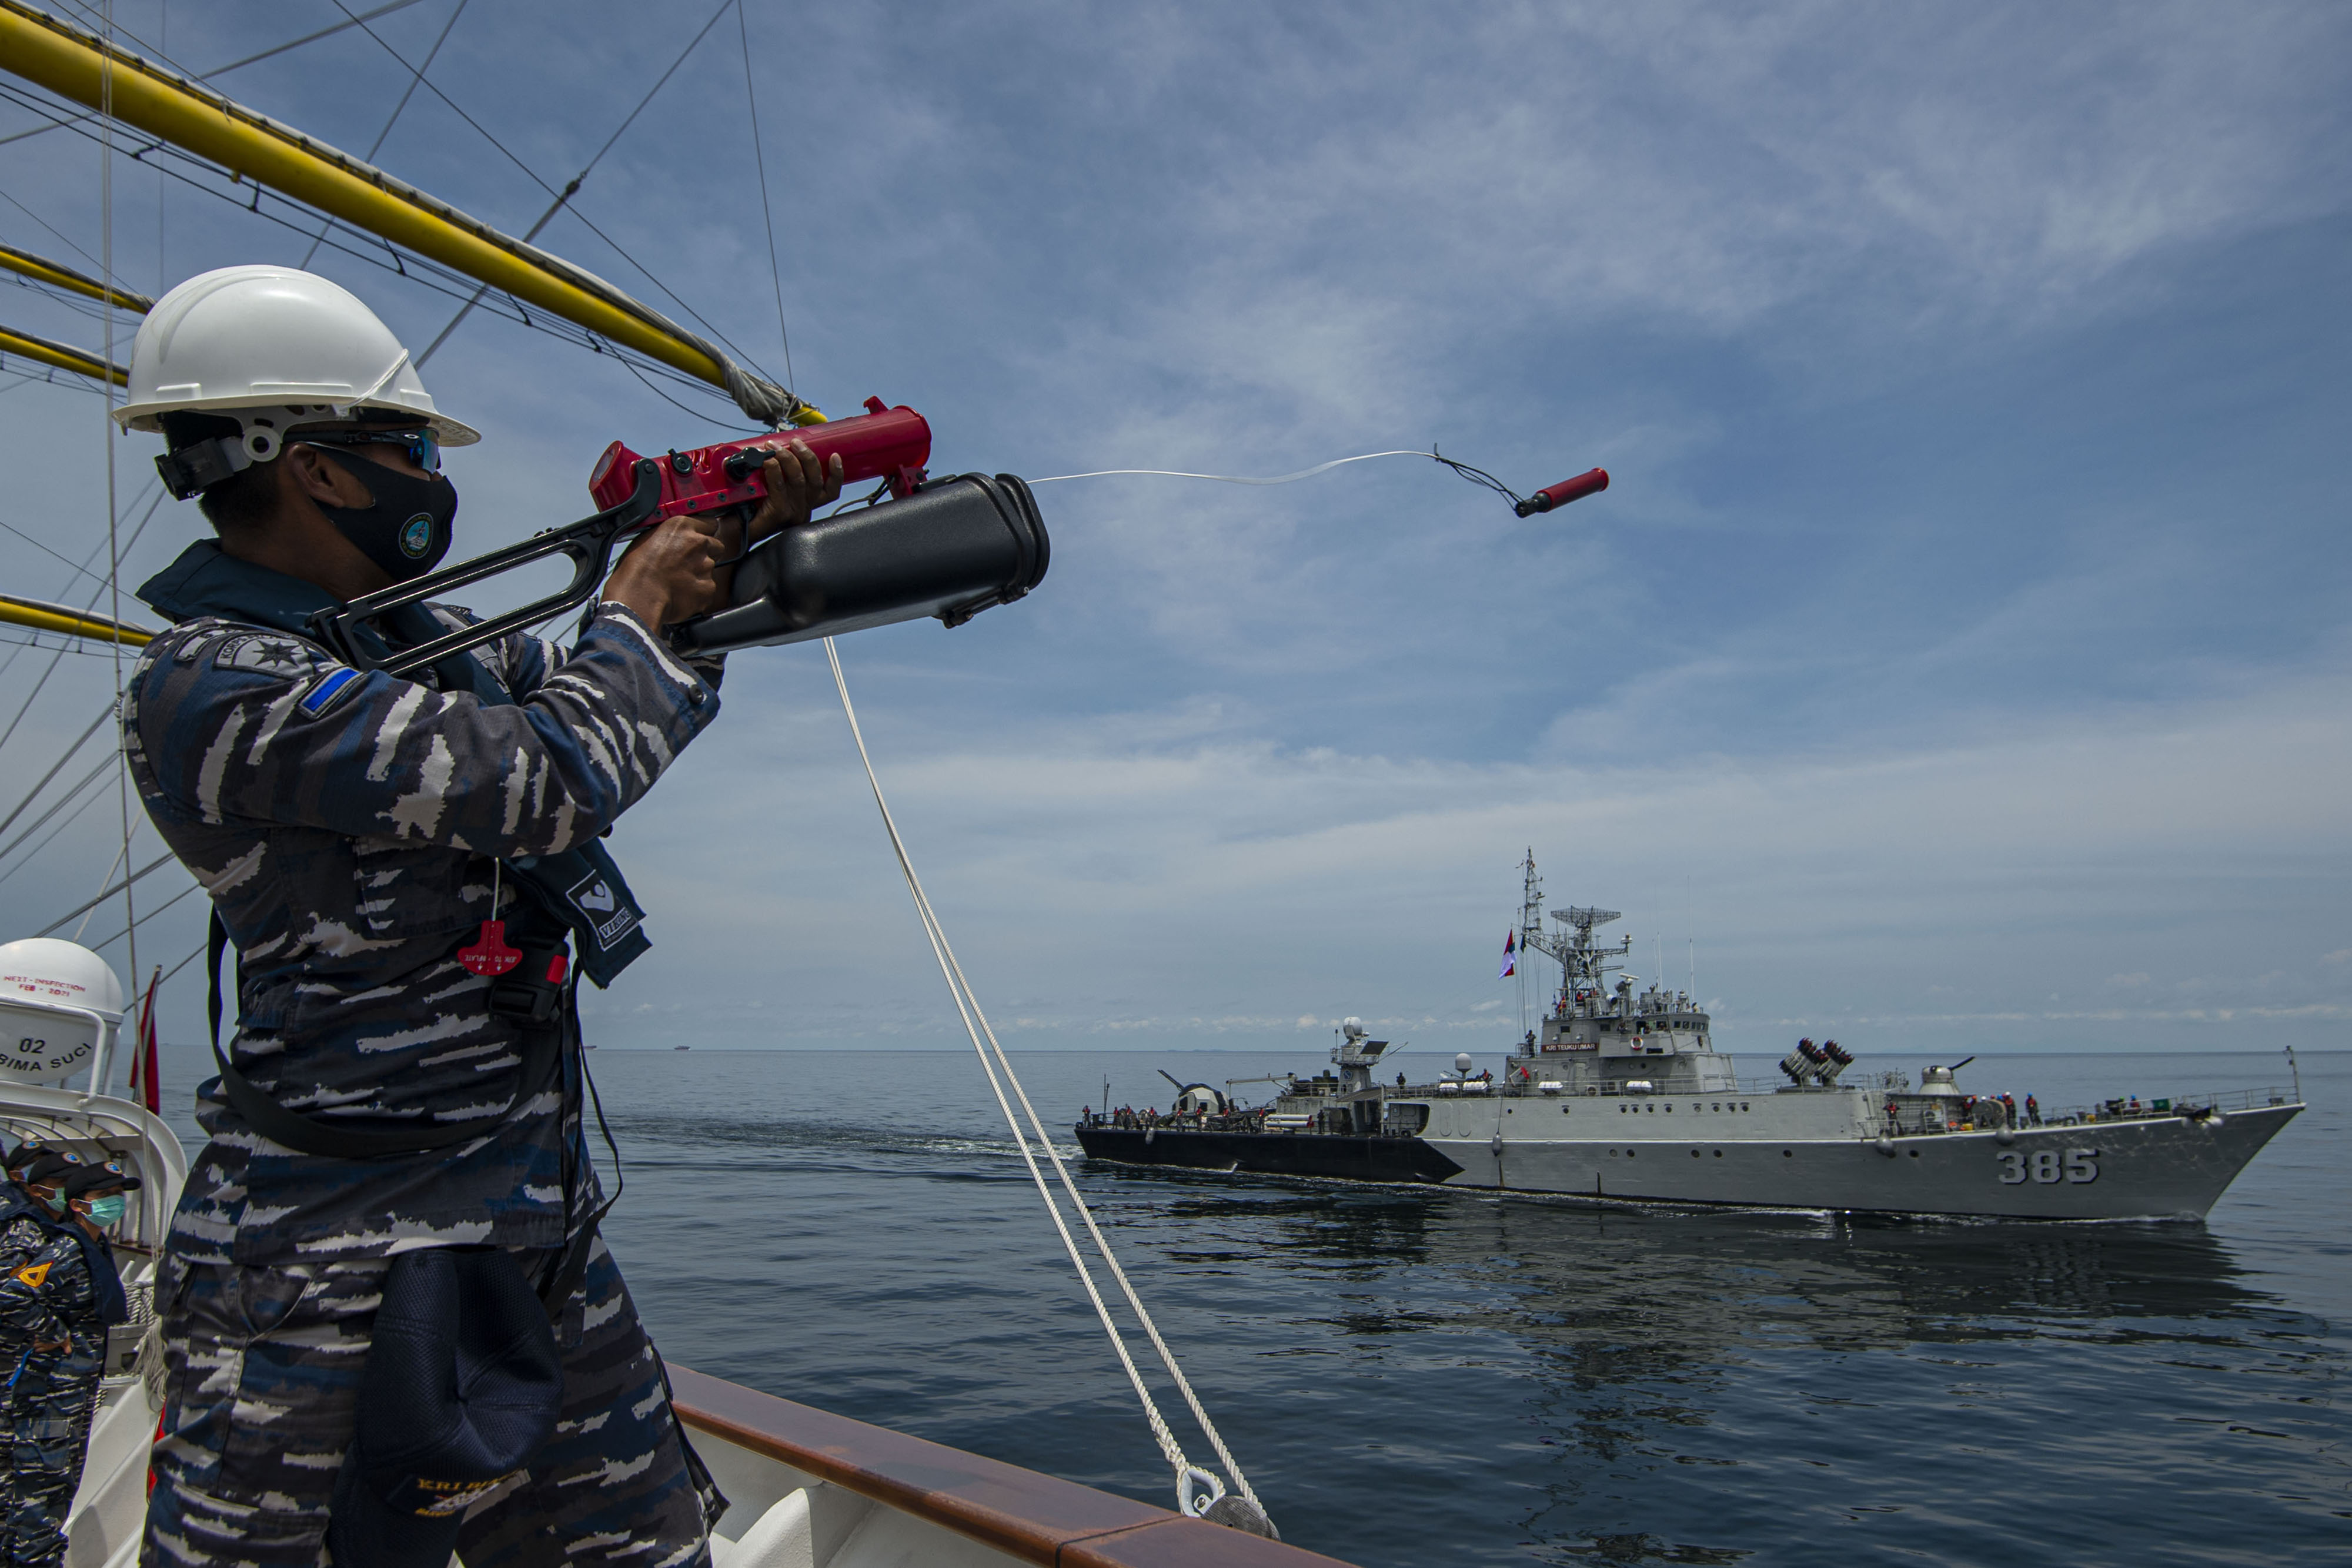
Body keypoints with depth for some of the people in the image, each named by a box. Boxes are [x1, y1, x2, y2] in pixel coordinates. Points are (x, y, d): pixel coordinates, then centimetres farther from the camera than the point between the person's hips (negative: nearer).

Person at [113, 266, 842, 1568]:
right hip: (333, 1259, -8)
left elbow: (610, 700, 24)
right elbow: (559, 775, -26)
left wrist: (736, 548, 12)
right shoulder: (215, 689, -19)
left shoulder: (415, 634, 10)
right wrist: (635, 605, -7)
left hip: (535, 1216, 9)